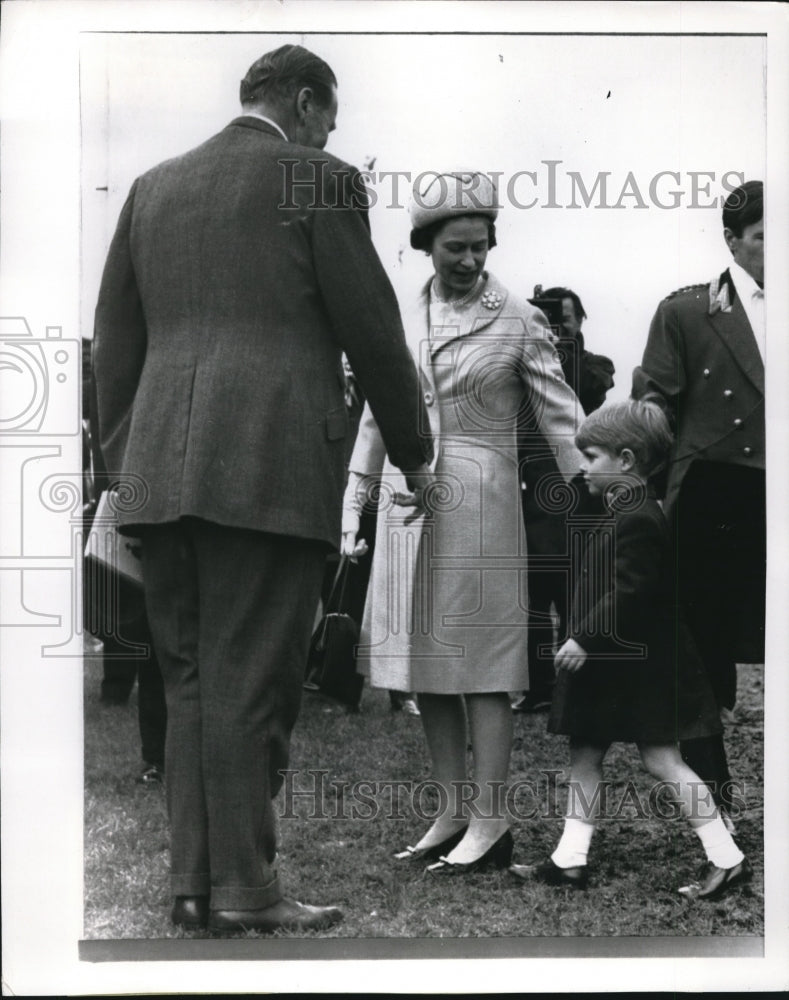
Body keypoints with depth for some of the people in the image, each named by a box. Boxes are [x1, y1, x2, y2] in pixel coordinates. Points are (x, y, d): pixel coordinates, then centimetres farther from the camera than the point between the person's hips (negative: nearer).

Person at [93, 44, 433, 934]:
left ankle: (193, 881, 11)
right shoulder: (320, 182, 0)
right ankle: (244, 889, 0)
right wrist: (411, 452, 13)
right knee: (249, 682, -3)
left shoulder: (154, 187, 17)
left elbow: (116, 337, 17)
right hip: (271, 463, -5)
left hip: (161, 468, 6)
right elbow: (371, 329, 1)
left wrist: (121, 459, 21)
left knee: (188, 681, 10)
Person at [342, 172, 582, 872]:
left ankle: (489, 822, -1)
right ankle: (452, 810, 14)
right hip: (408, 506, 5)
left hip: (480, 505, -4)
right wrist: (354, 510, 13)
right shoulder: (399, 319, 10)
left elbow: (562, 419, -1)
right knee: (427, 663, 6)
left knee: (480, 664, -4)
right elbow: (375, 420, 16)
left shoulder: (518, 321, -1)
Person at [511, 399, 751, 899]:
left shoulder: (635, 520, -20)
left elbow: (630, 591, -25)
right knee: (584, 756, 11)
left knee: (661, 760, -5)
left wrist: (585, 639, -22)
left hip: (637, 663, -10)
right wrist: (584, 641, 18)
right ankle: (570, 860, 17)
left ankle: (728, 859, 2)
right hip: (611, 661, 10)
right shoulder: (632, 510, 12)